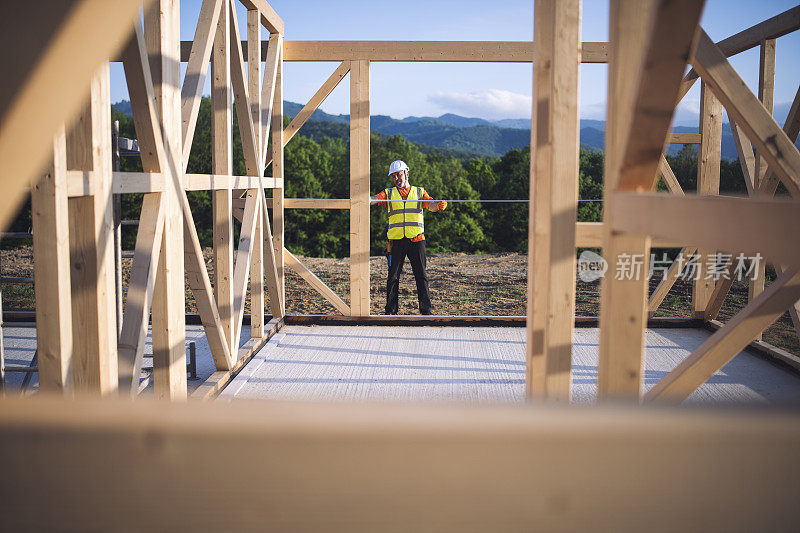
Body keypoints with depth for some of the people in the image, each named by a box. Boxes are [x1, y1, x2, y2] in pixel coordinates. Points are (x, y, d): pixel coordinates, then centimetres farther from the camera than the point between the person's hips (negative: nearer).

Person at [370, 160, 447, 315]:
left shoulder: (419, 192, 13)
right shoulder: (389, 193, 13)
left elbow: (430, 204, -4)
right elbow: (376, 199, -5)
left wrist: (439, 205, -28)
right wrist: (367, 199, -29)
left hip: (416, 240, 0)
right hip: (396, 241, 0)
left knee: (421, 276, 1)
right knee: (393, 276, 0)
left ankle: (426, 310, 7)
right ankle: (391, 311, 7)